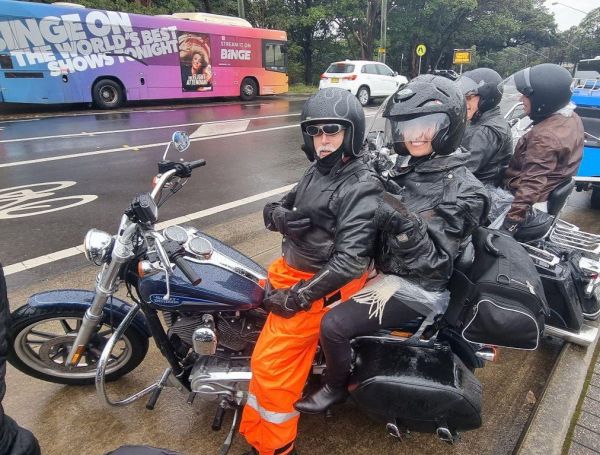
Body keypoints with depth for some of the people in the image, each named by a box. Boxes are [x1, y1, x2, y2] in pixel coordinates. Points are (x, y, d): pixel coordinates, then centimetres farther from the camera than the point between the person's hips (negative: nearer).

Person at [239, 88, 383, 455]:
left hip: (324, 285, -9)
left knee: (270, 362, -8)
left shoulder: (362, 187, -20)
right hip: (292, 269, 10)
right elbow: (281, 205, 14)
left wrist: (298, 297, -24)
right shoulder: (319, 170, 8)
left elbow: (350, 260, -28)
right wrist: (279, 215, -12)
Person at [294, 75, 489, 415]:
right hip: (385, 266, 9)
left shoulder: (463, 191, -20)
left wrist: (406, 226, -40)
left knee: (334, 324, -18)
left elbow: (432, 264, -24)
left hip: (417, 286, -8)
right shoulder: (405, 166, 2)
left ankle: (336, 388, 14)